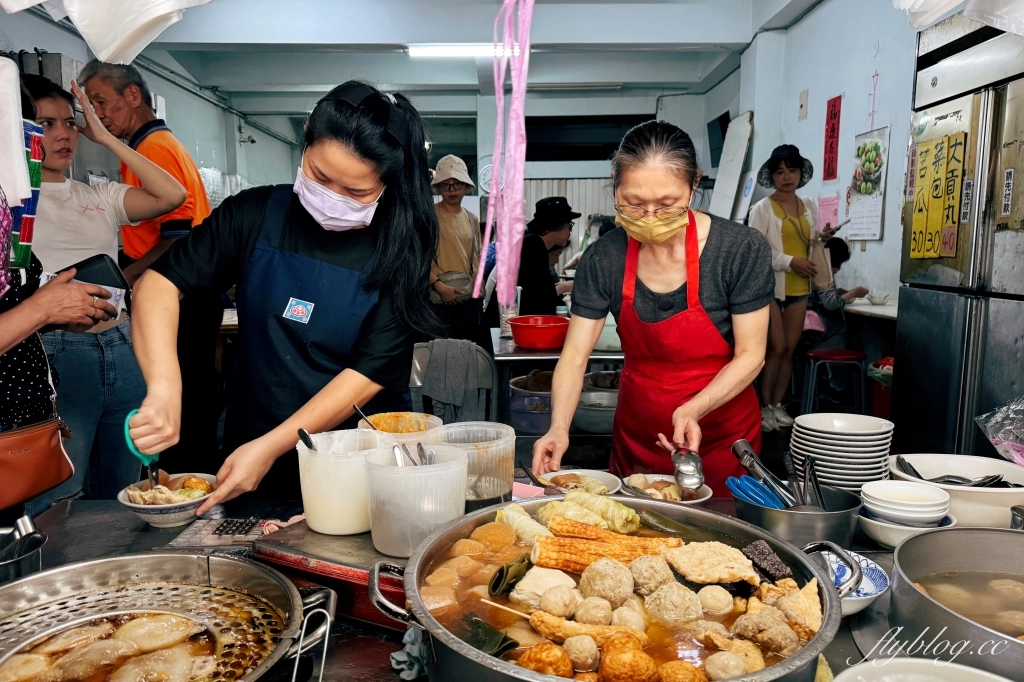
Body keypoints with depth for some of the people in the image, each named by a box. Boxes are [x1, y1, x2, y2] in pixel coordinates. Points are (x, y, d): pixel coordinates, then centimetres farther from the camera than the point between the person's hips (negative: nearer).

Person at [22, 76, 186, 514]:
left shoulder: (101, 197, 16)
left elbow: (172, 196, 2)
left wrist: (106, 138, 5)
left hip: (122, 351, 5)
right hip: (58, 354, -4)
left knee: (118, 497, 13)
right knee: (56, 506, -2)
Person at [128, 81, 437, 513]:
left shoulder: (398, 253, -12)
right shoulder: (256, 215, -4)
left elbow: (370, 372, -16)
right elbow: (160, 283, -7)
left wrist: (272, 446, -20)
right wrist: (164, 389, -23)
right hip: (250, 452, 3)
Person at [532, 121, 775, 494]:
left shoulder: (743, 250, -18)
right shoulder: (603, 259, -12)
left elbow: (750, 355, -13)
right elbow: (574, 355, -11)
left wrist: (695, 409, -28)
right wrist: (559, 428, -27)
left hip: (721, 437, -2)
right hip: (637, 436, 2)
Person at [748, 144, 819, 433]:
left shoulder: (809, 206, 10)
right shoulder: (763, 208, -6)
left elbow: (811, 244, 18)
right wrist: (791, 262, -18)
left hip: (799, 288, 5)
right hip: (770, 286, -5)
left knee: (790, 349, 7)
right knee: (776, 348, -6)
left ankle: (778, 405, 17)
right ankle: (765, 407, 7)